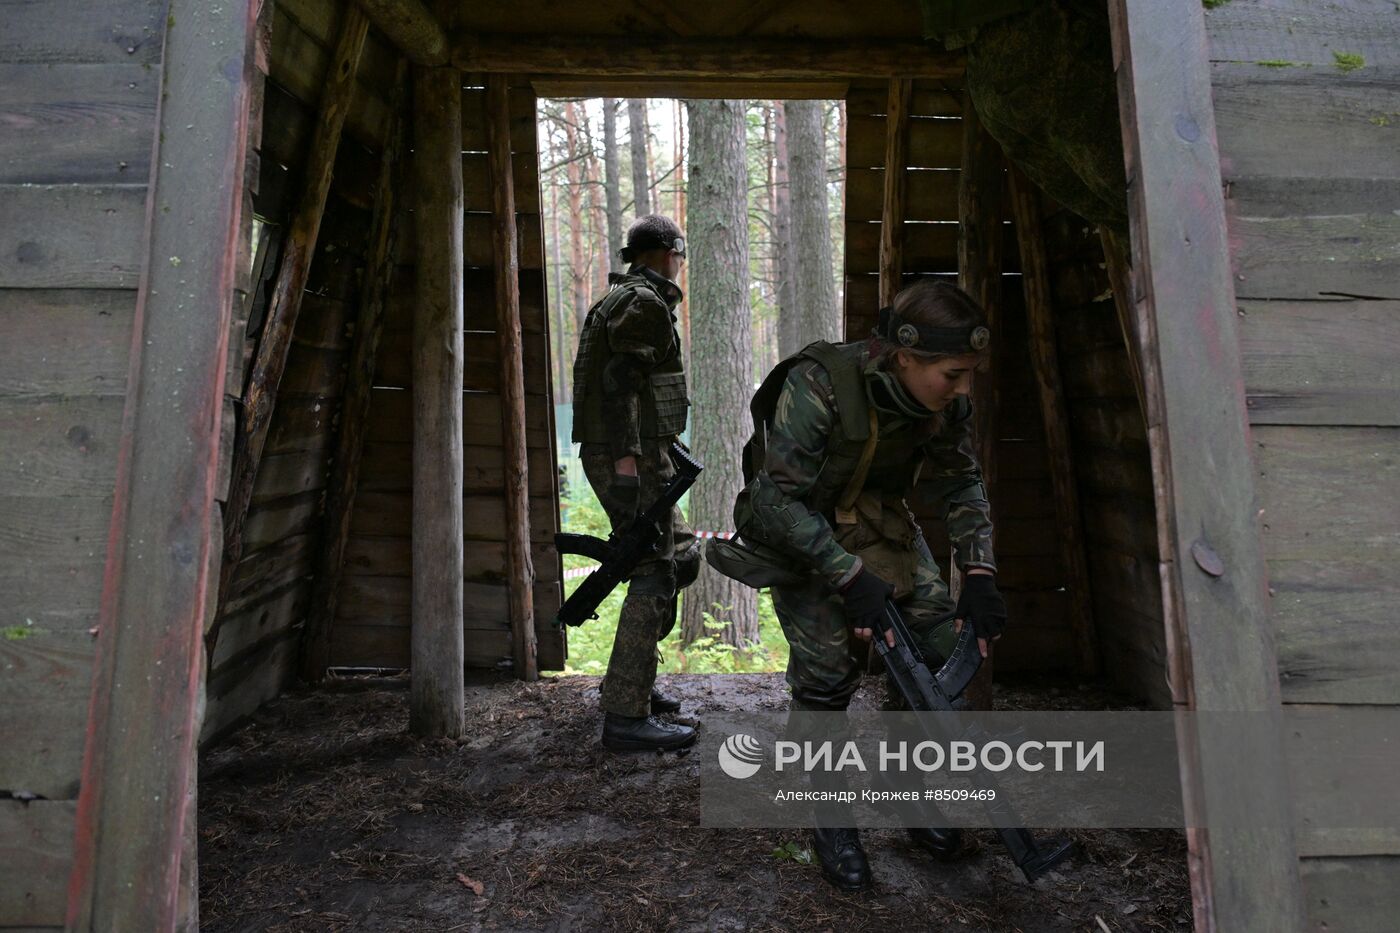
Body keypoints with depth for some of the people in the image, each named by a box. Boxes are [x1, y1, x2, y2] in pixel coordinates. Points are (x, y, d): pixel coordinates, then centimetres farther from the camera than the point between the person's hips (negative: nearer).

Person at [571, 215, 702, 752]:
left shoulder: (621, 298, 23)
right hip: (632, 456, -10)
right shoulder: (645, 301, -8)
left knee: (681, 556, 18)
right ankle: (627, 716, -7)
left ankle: (630, 677, 23)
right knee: (654, 576, -10)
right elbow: (619, 380, -20)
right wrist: (627, 459, -26)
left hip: (629, 455, 11)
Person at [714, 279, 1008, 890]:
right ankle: (828, 817, 7)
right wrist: (852, 579, -32)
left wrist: (979, 576, -13)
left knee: (940, 641, -5)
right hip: (798, 525, -5)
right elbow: (777, 501, -30)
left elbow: (962, 486, -2)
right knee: (827, 667, -15)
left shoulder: (944, 401, -15)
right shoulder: (818, 387, -34)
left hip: (878, 518, 5)